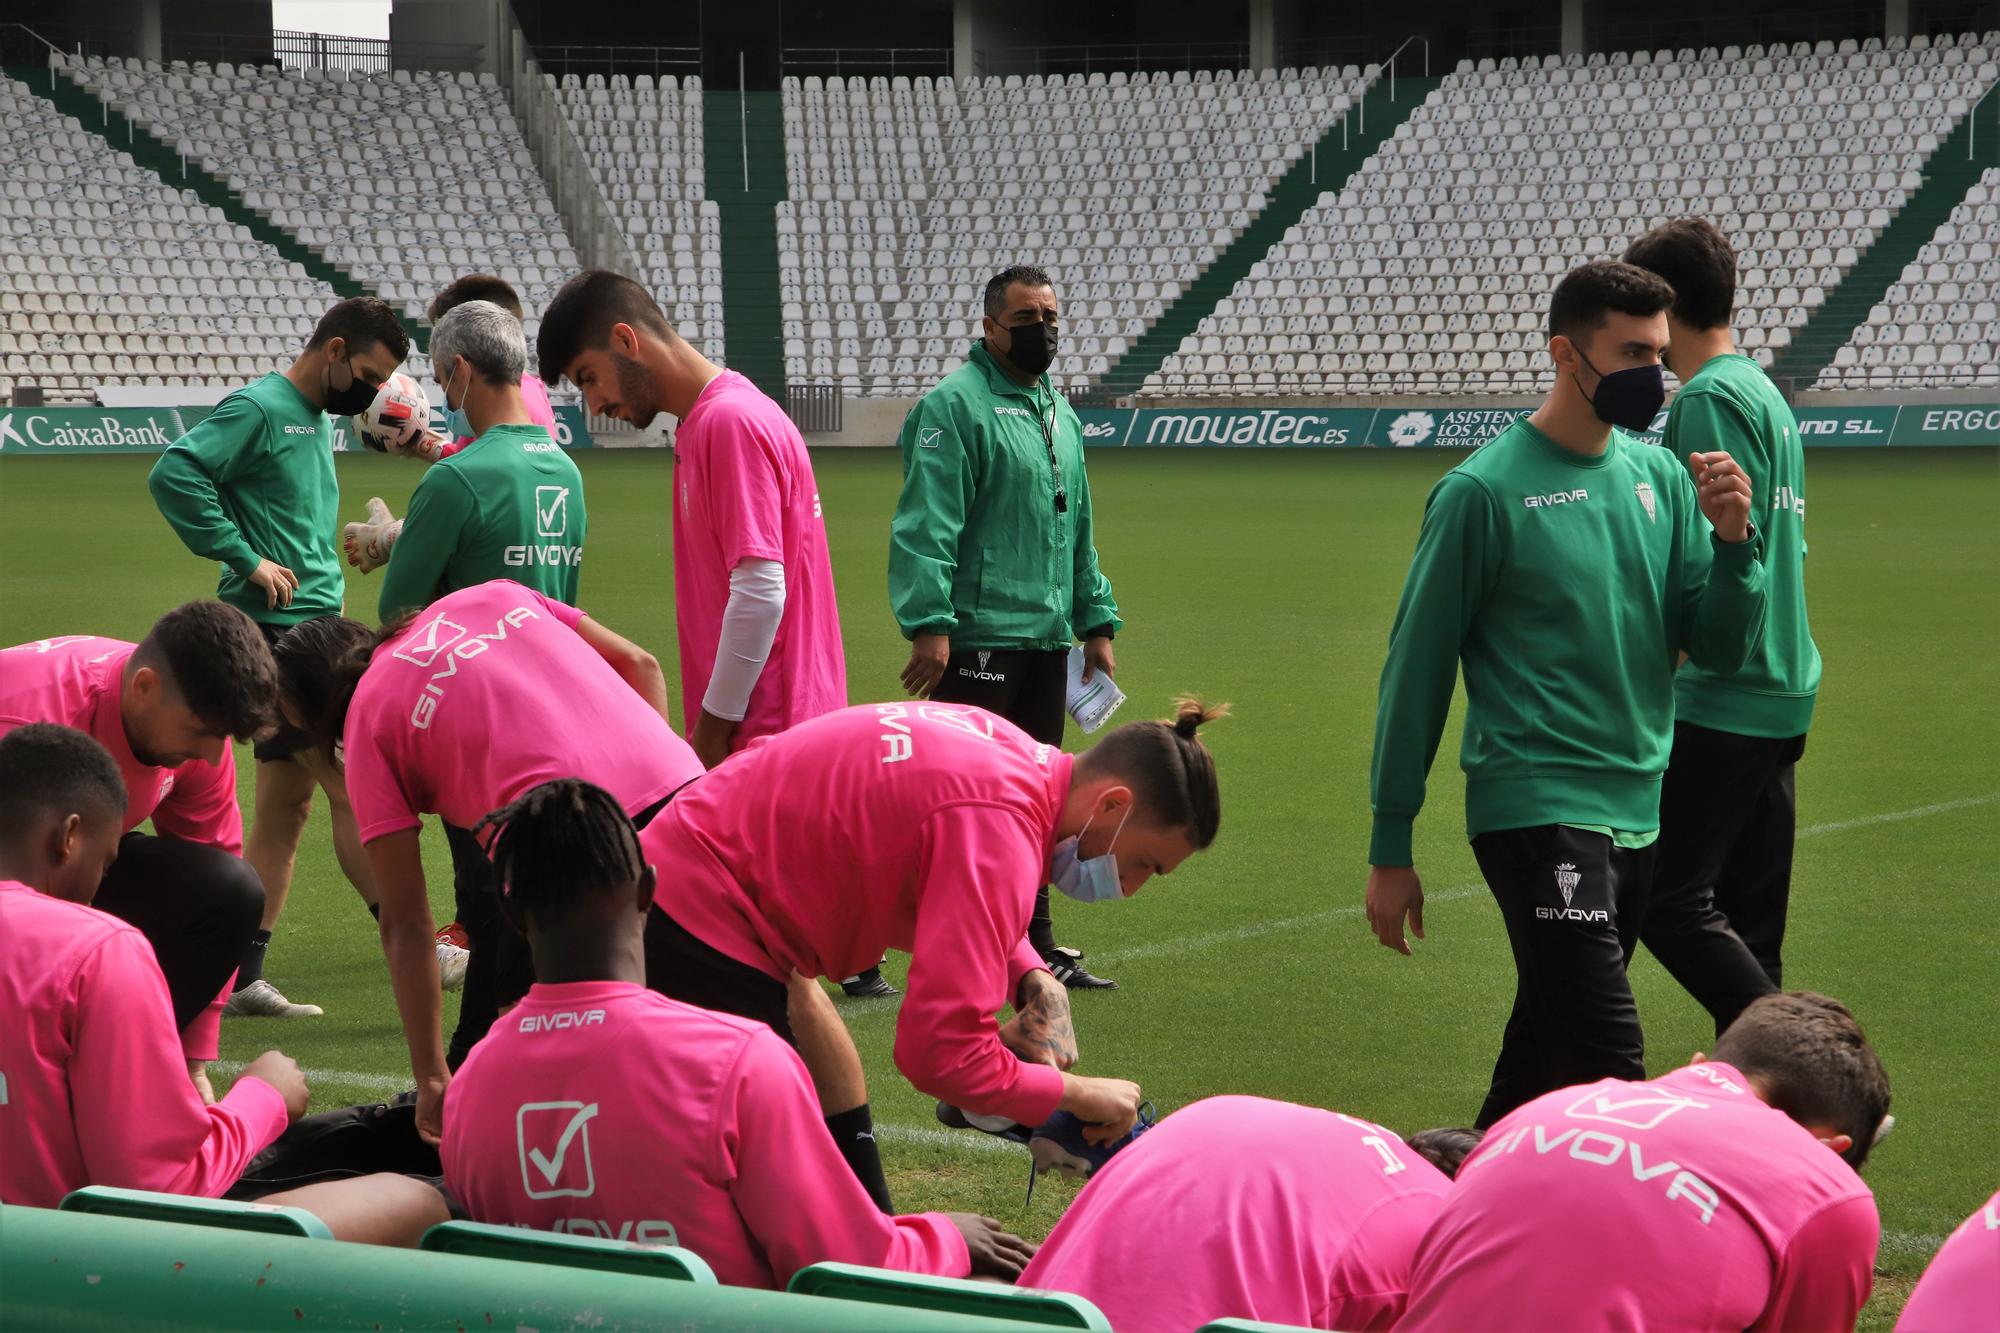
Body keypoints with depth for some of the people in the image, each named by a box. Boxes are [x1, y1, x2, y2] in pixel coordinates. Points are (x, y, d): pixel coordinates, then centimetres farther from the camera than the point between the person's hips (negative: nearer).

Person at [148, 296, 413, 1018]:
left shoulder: (316, 418, 18)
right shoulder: (258, 408, -10)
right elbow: (174, 473, -21)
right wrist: (247, 558, -19)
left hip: (310, 626, 9)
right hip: (277, 627, -9)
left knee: (285, 808, 8)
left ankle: (242, 978, 11)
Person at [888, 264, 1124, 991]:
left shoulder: (1059, 413, 18)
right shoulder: (953, 405, -9)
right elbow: (927, 524, -16)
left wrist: (1096, 621, 20)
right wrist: (929, 624, -23)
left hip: (1047, 638, 8)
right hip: (978, 638, -8)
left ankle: (1034, 947, 19)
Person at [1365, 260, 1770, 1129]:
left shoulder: (1661, 477, 7)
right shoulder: (1485, 492, -9)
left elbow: (1720, 651, 9)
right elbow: (1416, 669, -3)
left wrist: (1732, 539, -10)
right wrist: (1390, 850, -1)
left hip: (1639, 818, 6)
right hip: (1537, 811, -6)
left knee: (1549, 1050, 17)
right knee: (1611, 1065, -16)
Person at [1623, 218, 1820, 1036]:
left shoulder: (1710, 399, -13)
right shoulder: (1767, 394, 16)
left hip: (1724, 697, -10)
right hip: (1785, 694, 10)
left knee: (1669, 900, -9)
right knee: (1749, 922, 12)